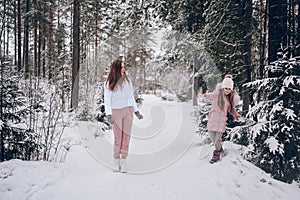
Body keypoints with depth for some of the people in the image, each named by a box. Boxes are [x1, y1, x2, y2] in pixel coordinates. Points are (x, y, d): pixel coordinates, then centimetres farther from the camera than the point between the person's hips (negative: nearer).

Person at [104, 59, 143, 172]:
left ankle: (123, 161, 5)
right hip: (116, 112, -3)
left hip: (128, 110, 3)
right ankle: (116, 161, 12)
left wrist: (136, 112, 11)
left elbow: (131, 97, 13)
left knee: (126, 137, 0)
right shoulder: (109, 83, -2)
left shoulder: (127, 80, 8)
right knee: (118, 138, 0)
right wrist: (109, 115, -17)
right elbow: (107, 100, -6)